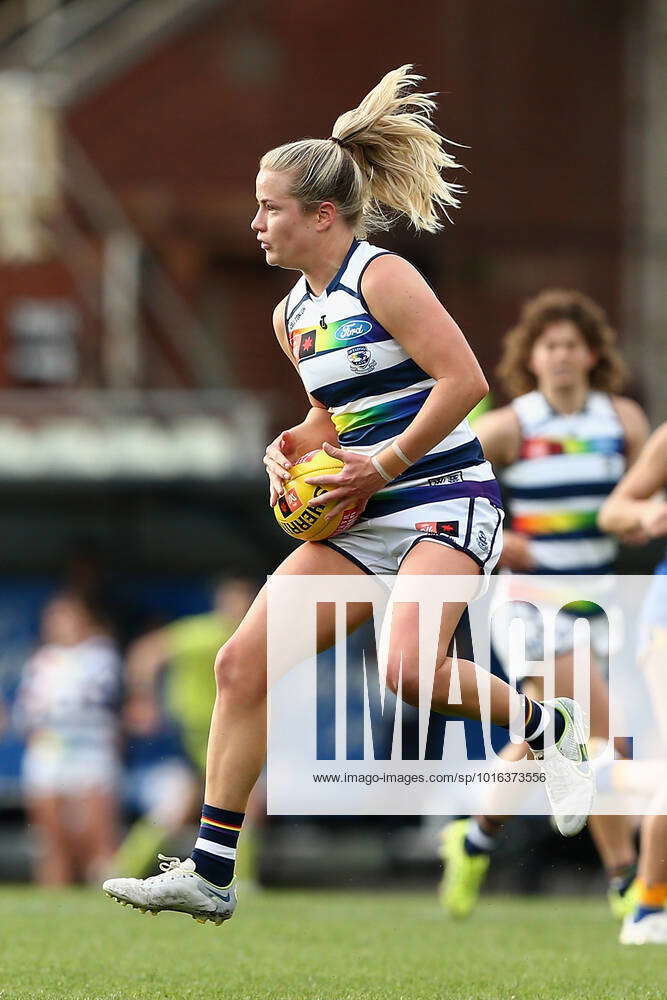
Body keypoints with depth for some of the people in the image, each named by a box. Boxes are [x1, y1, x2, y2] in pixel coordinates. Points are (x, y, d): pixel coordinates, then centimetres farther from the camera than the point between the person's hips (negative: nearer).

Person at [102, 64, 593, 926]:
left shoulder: (382, 277, -12)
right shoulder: (292, 315, 13)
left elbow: (465, 379, -19)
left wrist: (385, 463, -17)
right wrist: (291, 449, 4)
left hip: (445, 502, -8)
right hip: (364, 523, 8)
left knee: (406, 668, -31)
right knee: (242, 663, -3)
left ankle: (547, 727, 0)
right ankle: (209, 872, 1)